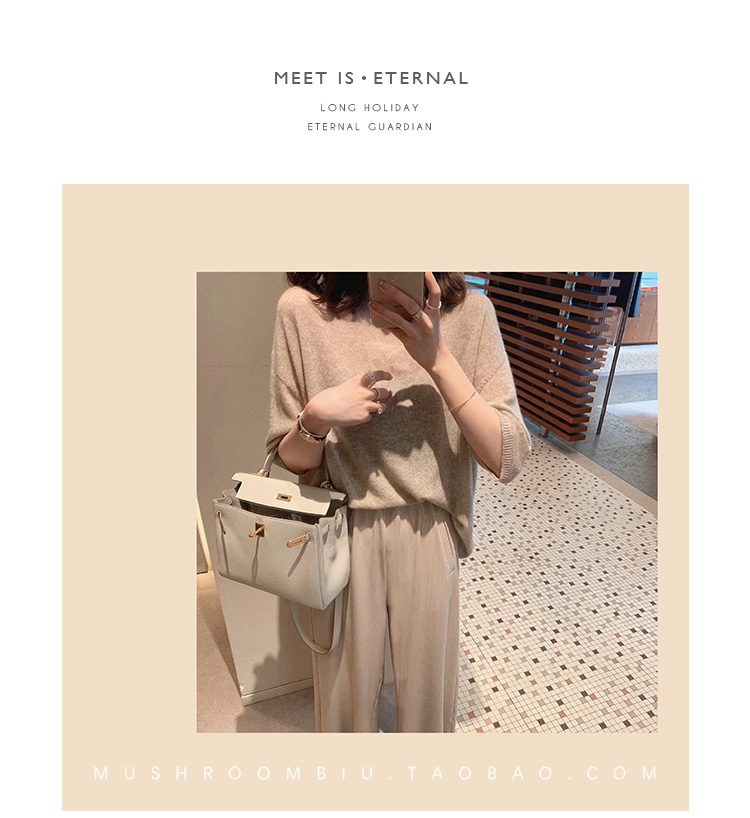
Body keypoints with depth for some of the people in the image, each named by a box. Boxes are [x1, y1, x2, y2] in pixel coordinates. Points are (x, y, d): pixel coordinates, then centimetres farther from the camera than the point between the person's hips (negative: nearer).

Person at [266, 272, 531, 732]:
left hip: (430, 536, 1)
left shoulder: (469, 310, -10)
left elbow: (507, 458, -14)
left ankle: (426, 732, 58)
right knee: (346, 684, 25)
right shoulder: (303, 309, -11)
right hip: (342, 534, 1)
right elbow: (291, 460, -3)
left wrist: (438, 358, -24)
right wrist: (317, 417, -24)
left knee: (428, 685, 23)